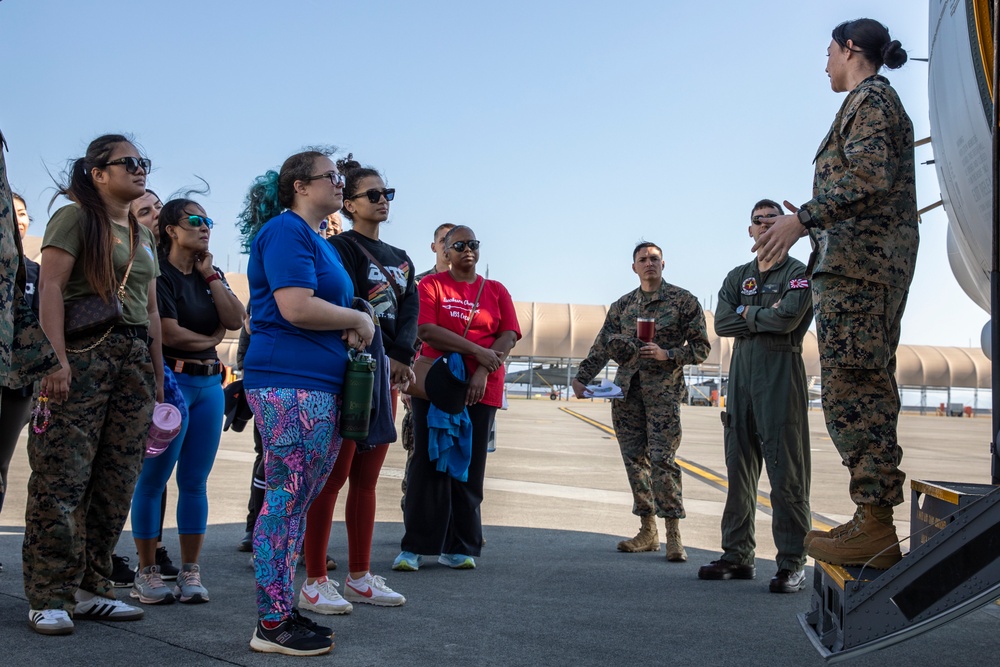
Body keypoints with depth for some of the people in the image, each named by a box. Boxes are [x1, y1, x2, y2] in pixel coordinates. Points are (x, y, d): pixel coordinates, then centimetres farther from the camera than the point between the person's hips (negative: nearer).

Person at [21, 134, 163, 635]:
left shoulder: (143, 236, 23)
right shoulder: (75, 217, 1)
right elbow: (50, 287, -10)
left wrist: (157, 374, 18)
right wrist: (57, 359, -19)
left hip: (135, 362, 7)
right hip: (83, 354, -7)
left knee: (116, 482, 4)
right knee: (62, 478, -8)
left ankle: (89, 589, 12)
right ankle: (49, 598, -2)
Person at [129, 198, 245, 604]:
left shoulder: (209, 275, 16)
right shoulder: (158, 273, -5)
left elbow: (235, 320, 2)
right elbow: (169, 333, -13)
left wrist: (211, 275, -1)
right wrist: (211, 339, 2)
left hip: (209, 384, 6)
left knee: (195, 481, 6)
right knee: (153, 480, -1)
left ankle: (190, 572, 12)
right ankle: (147, 574, 8)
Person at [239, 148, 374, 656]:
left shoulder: (320, 242, 22)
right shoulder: (285, 231, -9)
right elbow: (297, 308, -21)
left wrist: (354, 324, 5)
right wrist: (358, 319, -7)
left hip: (318, 385, 10)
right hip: (290, 382, -10)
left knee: (297, 501, 12)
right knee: (287, 499, -7)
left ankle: (282, 609, 19)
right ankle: (272, 625, -1)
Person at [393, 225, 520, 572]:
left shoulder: (496, 291, 13)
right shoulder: (431, 284, 5)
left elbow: (508, 336, 3)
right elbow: (426, 329, -10)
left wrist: (483, 371, -13)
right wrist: (478, 352, -15)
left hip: (481, 390, 2)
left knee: (469, 468, 2)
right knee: (429, 464, -4)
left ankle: (459, 548, 9)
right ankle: (414, 547, 1)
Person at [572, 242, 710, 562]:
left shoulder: (683, 300, 3)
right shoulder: (622, 305, 14)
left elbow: (701, 347, 1)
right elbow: (602, 347, 11)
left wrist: (667, 355, -13)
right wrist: (582, 377, -2)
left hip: (663, 390, -4)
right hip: (626, 391, 4)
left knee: (661, 459, -12)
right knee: (634, 459, 4)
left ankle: (673, 535, -5)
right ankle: (648, 532, 12)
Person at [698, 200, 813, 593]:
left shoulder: (798, 273, 4)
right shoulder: (738, 277, 20)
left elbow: (787, 318, -14)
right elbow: (721, 323, 5)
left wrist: (748, 314, 0)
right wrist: (764, 318, -6)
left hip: (781, 372, -5)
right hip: (742, 371, 6)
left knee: (785, 471, -8)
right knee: (739, 467, 6)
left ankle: (792, 564, -5)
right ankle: (738, 556, 12)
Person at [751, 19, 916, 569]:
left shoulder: (869, 98, -3)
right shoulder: (879, 102, 27)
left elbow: (868, 177, -18)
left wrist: (802, 219, -21)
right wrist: (809, 223, 27)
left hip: (857, 260, -11)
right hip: (872, 262, 11)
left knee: (851, 388, -14)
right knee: (868, 390, 8)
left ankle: (874, 527, -16)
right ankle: (876, 523, 11)